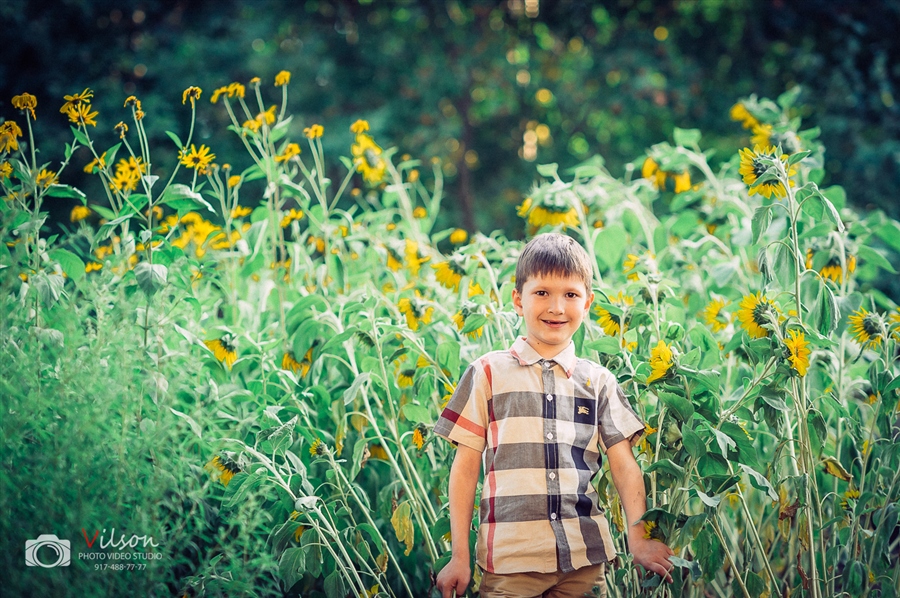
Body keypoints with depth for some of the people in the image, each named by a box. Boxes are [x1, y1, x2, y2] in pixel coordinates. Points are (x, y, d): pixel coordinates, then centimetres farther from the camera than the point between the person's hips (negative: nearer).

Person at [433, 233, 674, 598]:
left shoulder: (599, 382, 11)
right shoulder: (489, 374, 4)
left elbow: (623, 463, 7)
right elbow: (465, 467, 4)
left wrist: (638, 540, -6)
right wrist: (459, 557, 0)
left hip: (585, 558, 2)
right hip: (510, 560, -2)